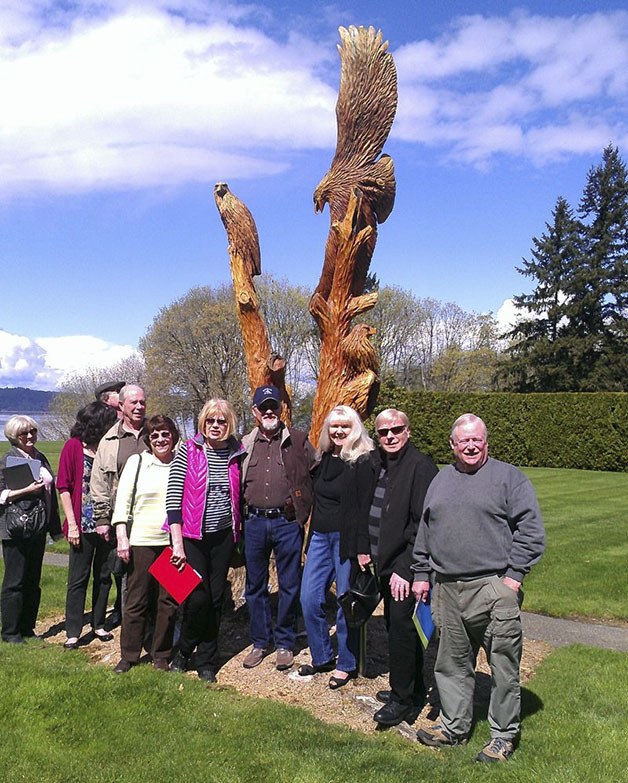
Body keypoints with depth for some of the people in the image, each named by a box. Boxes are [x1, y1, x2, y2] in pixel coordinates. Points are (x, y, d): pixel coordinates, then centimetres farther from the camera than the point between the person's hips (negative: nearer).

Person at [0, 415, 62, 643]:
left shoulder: (40, 458, 14)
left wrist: (54, 527, 19)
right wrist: (27, 490, -21)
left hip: (37, 529, 7)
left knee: (33, 581, 12)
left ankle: (27, 628, 22)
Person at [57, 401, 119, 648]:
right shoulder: (73, 447, -5)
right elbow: (64, 487, -5)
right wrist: (72, 524, -9)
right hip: (83, 524, -3)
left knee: (104, 577, 12)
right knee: (78, 579, 4)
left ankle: (99, 624, 26)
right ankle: (72, 632, 14)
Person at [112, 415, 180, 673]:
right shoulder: (136, 461, 3)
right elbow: (122, 500, 2)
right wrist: (122, 536, -6)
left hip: (173, 541, 1)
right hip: (141, 541, -1)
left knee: (169, 600, 7)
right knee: (136, 600, 5)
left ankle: (162, 655, 21)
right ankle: (128, 655, 20)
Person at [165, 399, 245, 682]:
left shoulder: (237, 454, 3)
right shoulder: (188, 451, -6)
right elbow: (173, 496, -9)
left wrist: (238, 532, 10)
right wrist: (177, 542, -13)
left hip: (223, 535, 3)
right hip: (192, 535, -3)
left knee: (216, 599, 8)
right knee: (198, 597, -5)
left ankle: (206, 661, 24)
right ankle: (184, 650, 23)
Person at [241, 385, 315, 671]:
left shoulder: (298, 440, 1)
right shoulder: (245, 444, 9)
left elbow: (315, 477, 1)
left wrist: (302, 511, -5)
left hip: (287, 522, -2)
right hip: (254, 522, 3)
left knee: (289, 585, 6)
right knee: (255, 586, 11)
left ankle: (285, 643, 21)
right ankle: (261, 641, 25)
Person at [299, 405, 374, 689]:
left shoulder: (364, 461, -10)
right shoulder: (323, 460, 11)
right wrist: (311, 537, 17)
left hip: (347, 539, -7)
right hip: (320, 536, 7)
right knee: (309, 599, 7)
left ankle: (346, 664, 21)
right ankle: (321, 657, 25)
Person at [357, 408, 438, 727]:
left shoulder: (420, 466, -15)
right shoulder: (376, 464, 10)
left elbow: (423, 523, -19)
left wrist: (405, 568, -21)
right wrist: (364, 548, 14)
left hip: (405, 564, -8)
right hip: (384, 563, 8)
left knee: (401, 627, -3)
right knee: (396, 625, 16)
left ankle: (403, 700, 11)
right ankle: (413, 690, 31)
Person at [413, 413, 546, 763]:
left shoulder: (509, 477, -1)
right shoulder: (441, 480, 15)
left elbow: (531, 530, -5)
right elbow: (425, 531, 20)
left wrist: (514, 575, -10)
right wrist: (422, 574, 16)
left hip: (494, 588, -5)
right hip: (447, 590, 5)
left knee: (504, 666, 3)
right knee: (452, 664, 15)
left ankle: (504, 735, 19)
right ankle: (454, 726, 30)